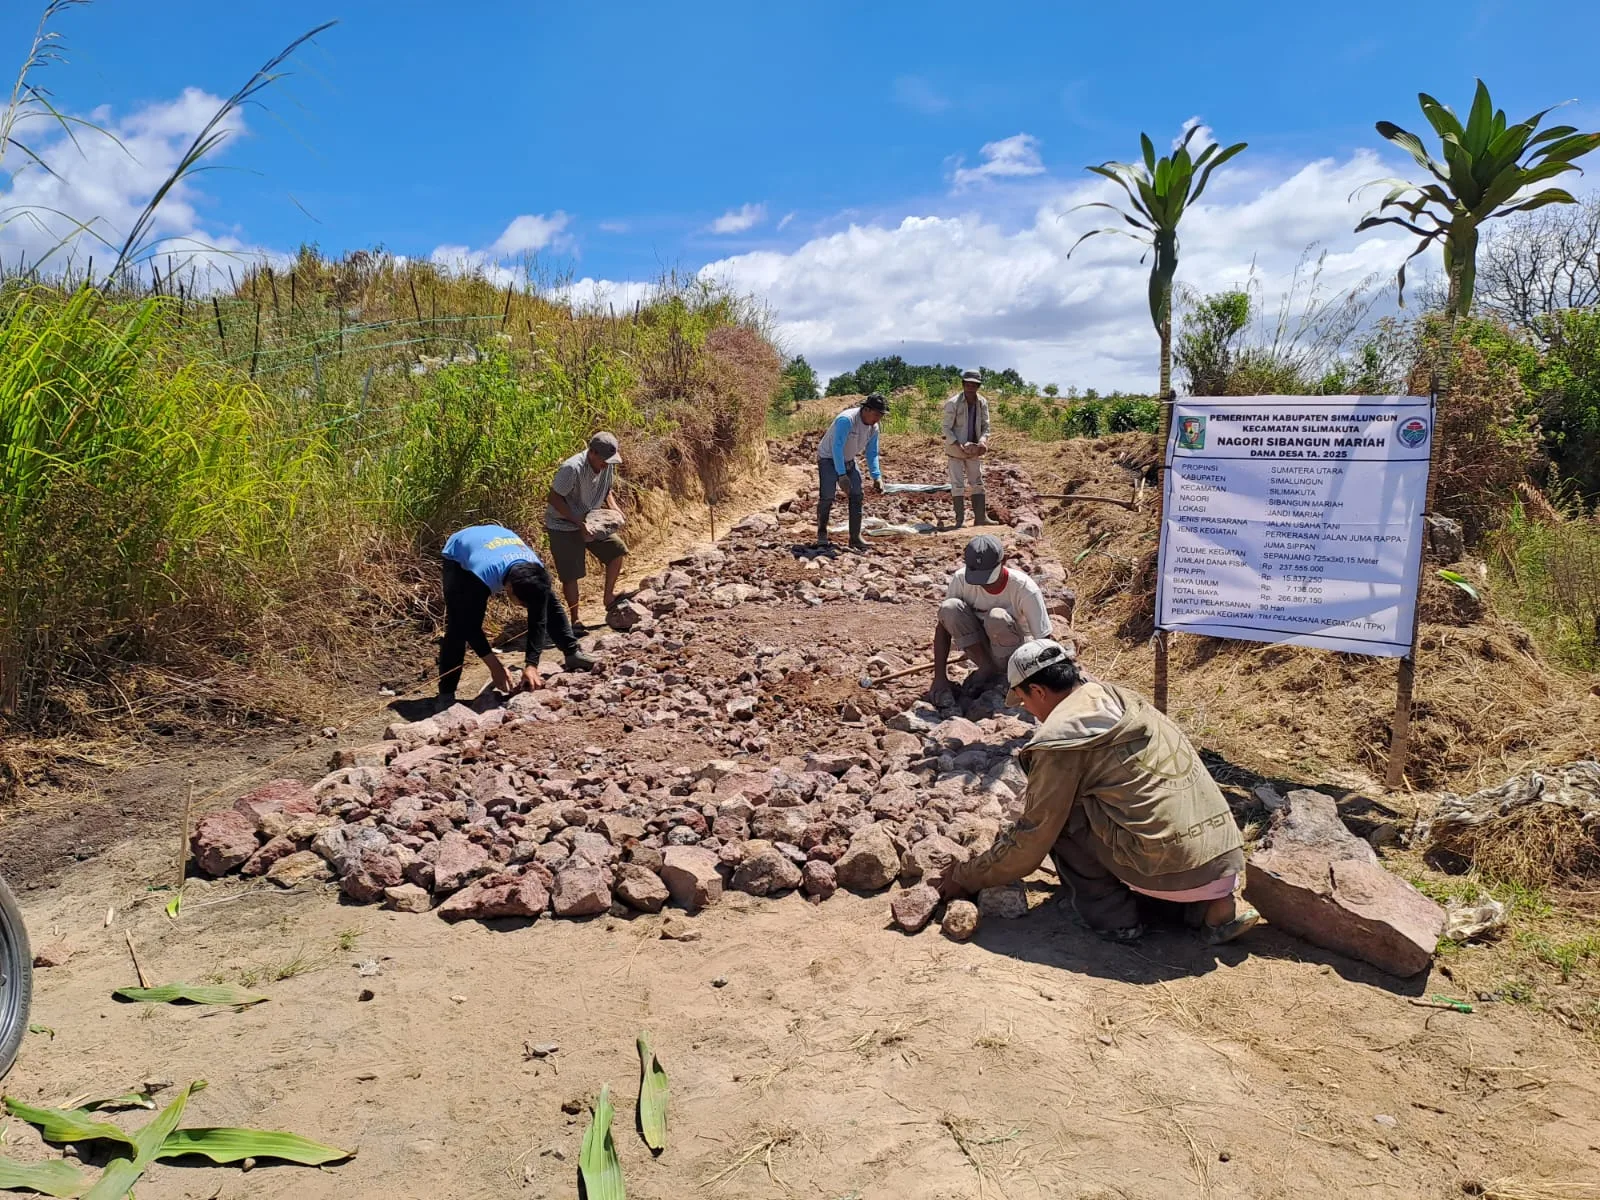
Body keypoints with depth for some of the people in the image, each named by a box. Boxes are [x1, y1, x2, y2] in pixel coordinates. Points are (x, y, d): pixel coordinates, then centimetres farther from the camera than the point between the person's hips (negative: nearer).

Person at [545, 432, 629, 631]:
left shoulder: (608, 465, -8)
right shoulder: (572, 469, -30)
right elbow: (554, 498, -24)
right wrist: (579, 523, -28)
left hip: (589, 521, 7)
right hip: (564, 526, -7)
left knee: (617, 549, 1)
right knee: (571, 574, -5)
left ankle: (609, 598, 16)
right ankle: (575, 621, 9)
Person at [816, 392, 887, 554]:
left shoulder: (873, 428, -7)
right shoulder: (846, 420, -31)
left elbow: (872, 454, 2)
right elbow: (837, 447, -35)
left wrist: (877, 477, -10)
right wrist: (841, 474, -39)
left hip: (848, 461, 7)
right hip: (828, 458, -7)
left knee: (857, 495, -2)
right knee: (827, 496, -15)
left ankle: (855, 538, 4)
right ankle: (822, 536, 1)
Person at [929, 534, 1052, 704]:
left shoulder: (1025, 588, -25)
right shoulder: (961, 579, -18)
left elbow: (1045, 641, -23)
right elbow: (943, 626, -14)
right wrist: (940, 677, -22)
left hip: (1015, 655, -3)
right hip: (979, 649, 3)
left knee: (997, 618, -35)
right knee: (949, 608, -26)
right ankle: (987, 668, -13)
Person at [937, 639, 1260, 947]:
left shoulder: (1061, 736, -7)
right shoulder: (1118, 696, 16)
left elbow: (1033, 834, 0)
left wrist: (967, 877, 12)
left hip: (1172, 869, -7)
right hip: (1225, 862, 7)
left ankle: (1111, 915, 7)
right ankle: (1215, 905, 13)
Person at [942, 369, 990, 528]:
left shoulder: (982, 402, -2)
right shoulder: (953, 403, -16)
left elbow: (985, 426, 3)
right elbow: (946, 428, -14)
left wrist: (982, 441, -16)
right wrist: (960, 446, -23)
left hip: (973, 449, 5)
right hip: (955, 449, -5)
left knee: (977, 482, 8)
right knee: (958, 484, -2)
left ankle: (980, 517, 14)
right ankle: (960, 520, 2)